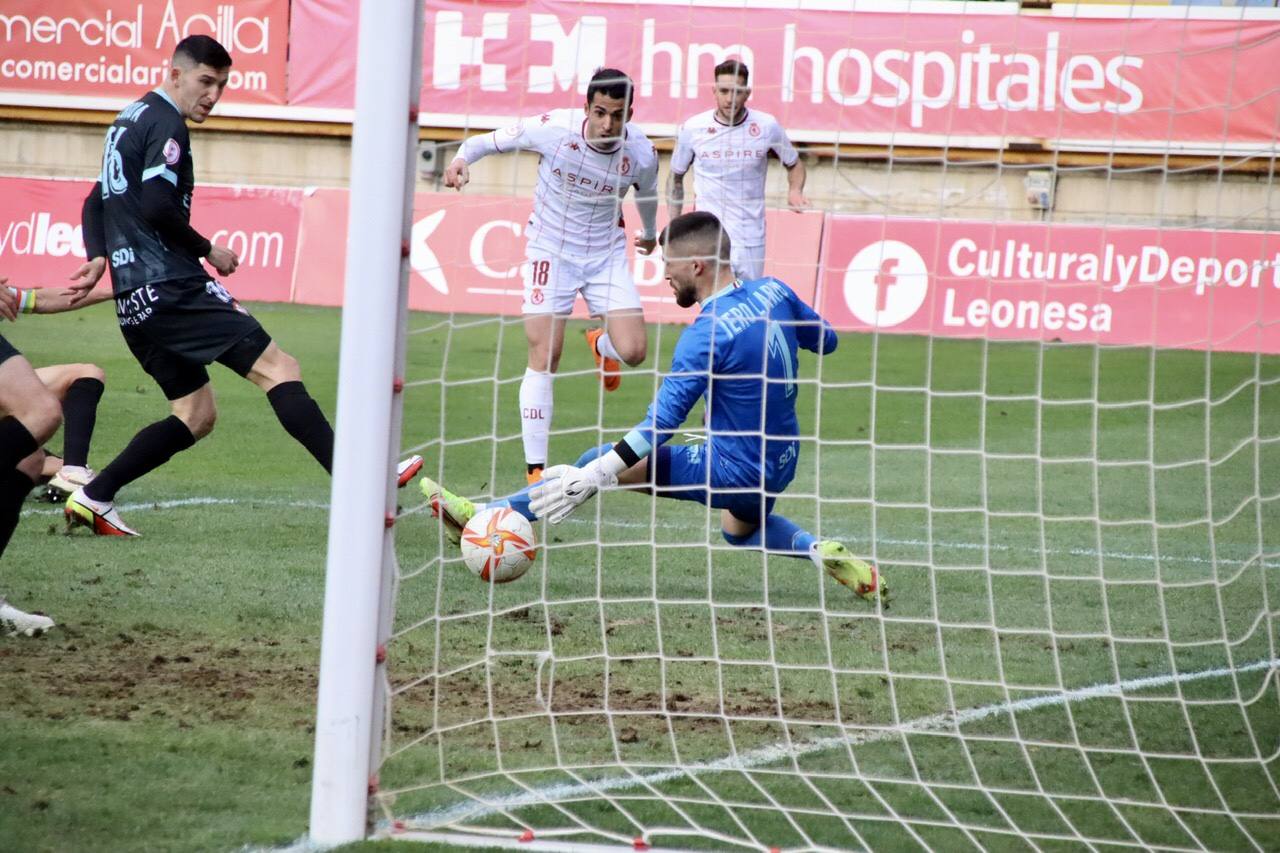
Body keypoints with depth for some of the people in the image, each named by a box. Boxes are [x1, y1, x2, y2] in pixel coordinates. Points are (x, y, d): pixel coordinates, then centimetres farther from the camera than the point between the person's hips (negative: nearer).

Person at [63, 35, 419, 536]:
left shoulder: (130, 119, 23)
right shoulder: (166, 123, -8)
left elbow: (97, 202, 25)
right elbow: (155, 206, -20)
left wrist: (98, 259, 11)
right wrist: (208, 250, -8)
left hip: (135, 301, 10)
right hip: (171, 287, -10)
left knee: (195, 416, 13)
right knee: (278, 368, -14)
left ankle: (91, 498, 6)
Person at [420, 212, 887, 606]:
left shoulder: (707, 335, -25)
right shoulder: (774, 292, -4)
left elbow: (659, 425, -28)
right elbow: (826, 340, 15)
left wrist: (591, 478, -30)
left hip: (734, 471, -8)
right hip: (782, 464, 8)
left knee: (599, 461, -5)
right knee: (740, 530, 38)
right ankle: (822, 552, 12)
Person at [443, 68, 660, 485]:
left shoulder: (641, 154, -14)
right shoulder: (553, 128, -21)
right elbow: (492, 140, -6)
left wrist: (649, 233, 29)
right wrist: (462, 157, -26)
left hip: (607, 254, 2)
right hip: (550, 252, -2)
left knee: (633, 351, -10)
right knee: (544, 359, -9)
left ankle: (600, 345, 31)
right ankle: (535, 470, -3)